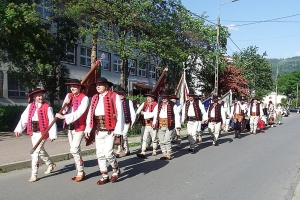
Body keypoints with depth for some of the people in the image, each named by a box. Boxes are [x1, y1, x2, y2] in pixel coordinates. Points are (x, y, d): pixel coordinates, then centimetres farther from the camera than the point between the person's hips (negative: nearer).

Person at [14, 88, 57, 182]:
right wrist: (18, 129, -7)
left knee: (35, 152, -8)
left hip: (42, 133, -6)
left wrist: (52, 135, -14)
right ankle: (51, 165, 44)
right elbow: (24, 118, 3)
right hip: (33, 133, 6)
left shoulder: (47, 107, -11)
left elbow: (51, 121, -12)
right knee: (40, 150, 21)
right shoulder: (30, 106, 4)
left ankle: (34, 175, 4)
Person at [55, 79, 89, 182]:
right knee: (75, 150, 13)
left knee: (74, 149, -12)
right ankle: (80, 172, 24)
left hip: (79, 127, -7)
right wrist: (65, 104, -11)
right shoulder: (68, 96, 8)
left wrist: (63, 117, -24)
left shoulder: (84, 98, -12)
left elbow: (79, 113, -22)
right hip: (69, 127, 7)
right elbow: (64, 111, 9)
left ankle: (80, 172, 4)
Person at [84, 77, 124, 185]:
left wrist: (118, 130, -15)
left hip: (110, 130, -6)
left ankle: (116, 170, 18)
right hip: (98, 131, 6)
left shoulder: (114, 96, -6)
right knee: (100, 154, 8)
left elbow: (120, 114, -10)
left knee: (108, 152, -10)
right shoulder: (95, 98, 11)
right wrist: (88, 128, 4)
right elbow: (90, 114, 10)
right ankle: (104, 176, 21)